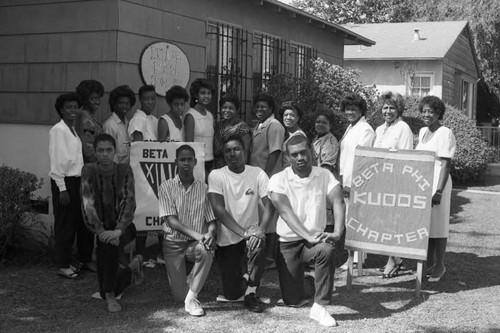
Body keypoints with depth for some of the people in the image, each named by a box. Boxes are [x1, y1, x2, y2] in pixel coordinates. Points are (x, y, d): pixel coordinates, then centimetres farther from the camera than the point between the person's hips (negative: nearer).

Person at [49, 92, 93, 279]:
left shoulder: (74, 130, 13)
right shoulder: (58, 130, -11)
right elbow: (56, 162, -14)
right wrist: (62, 189, -17)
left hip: (78, 180, 8)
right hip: (64, 181, -8)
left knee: (84, 221, 13)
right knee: (65, 225, 0)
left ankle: (84, 260, 26)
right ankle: (63, 265, 10)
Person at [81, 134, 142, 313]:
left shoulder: (124, 170, -10)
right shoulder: (88, 171, -9)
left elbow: (129, 202, -18)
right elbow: (88, 205, -16)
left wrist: (118, 230, -31)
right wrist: (100, 231, -27)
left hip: (123, 227, -3)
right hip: (102, 228, 3)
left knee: (111, 243, -33)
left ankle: (110, 295, -21)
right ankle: (133, 267, 39)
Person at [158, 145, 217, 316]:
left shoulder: (203, 188, 3)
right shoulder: (167, 187, -3)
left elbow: (211, 220, 1)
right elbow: (171, 220, -12)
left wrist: (210, 233, -24)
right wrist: (196, 234, -26)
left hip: (197, 243, 1)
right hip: (173, 243, -1)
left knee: (206, 251, -36)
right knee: (179, 295, -7)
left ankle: (191, 299, -18)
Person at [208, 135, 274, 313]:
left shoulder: (258, 174, -3)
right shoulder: (216, 175, -8)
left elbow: (269, 205, -10)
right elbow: (219, 210, -17)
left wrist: (259, 229, -29)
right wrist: (243, 232, -27)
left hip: (251, 233, 1)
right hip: (227, 239, -1)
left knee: (259, 245, -36)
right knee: (232, 294, -3)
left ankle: (251, 293, -13)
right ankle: (241, 269, 33)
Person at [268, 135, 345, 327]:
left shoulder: (324, 176, -1)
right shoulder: (279, 180, -9)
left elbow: (338, 203, -15)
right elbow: (286, 212, -21)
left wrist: (337, 232, -33)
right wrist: (308, 237, -34)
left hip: (314, 239, 1)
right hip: (289, 243, -1)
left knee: (327, 250, -36)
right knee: (293, 301, -3)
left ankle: (319, 307, -22)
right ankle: (301, 279, 34)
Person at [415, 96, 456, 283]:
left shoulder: (445, 133, -9)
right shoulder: (422, 132, 13)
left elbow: (446, 164, -14)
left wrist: (439, 190, -20)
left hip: (437, 183, -7)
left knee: (437, 225, -1)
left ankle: (439, 267, 8)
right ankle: (429, 265, 19)